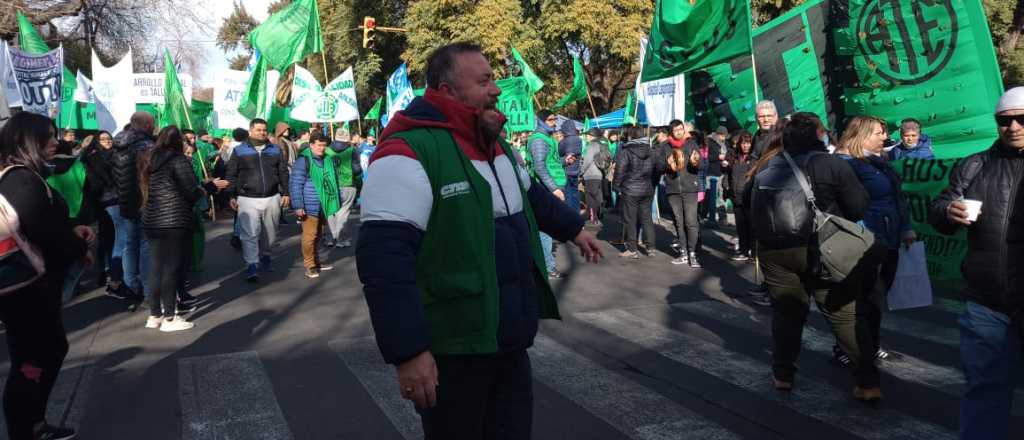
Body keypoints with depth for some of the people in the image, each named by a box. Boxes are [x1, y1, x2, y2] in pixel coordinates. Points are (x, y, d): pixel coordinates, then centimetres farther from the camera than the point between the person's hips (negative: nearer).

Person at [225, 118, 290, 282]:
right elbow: (231, 175, 2)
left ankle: (264, 255, 37)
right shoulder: (239, 151, 1)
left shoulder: (275, 150, 9)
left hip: (272, 198, 3)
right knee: (250, 234, -9)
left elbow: (283, 173, 13)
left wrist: (285, 193, 7)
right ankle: (251, 267, -8)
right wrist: (232, 196, -4)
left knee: (269, 233, 14)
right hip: (248, 200, -3)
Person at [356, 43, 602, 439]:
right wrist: (408, 351, -29)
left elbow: (531, 195, 30)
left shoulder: (494, 145, 10)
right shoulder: (409, 153, -20)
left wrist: (573, 229, 39)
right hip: (450, 353, -8)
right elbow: (384, 258, -27)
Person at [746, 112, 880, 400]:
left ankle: (782, 375, 24)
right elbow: (859, 208, -9)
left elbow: (750, 205, 12)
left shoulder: (766, 168, 5)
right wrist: (832, 213, 9)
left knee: (786, 311, 16)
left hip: (775, 253, 4)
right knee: (844, 314, 3)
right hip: (820, 252, -4)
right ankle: (867, 382, 6)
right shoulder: (832, 165, -8)